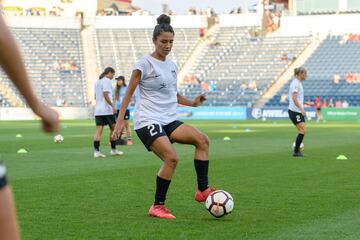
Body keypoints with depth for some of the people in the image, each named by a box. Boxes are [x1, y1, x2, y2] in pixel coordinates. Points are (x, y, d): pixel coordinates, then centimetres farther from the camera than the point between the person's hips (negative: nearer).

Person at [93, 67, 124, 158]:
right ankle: (113, 150, 12)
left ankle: (96, 151, -10)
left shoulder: (97, 82, 18)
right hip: (107, 110, -7)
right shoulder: (107, 81, -8)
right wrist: (112, 105, -17)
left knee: (98, 130, 0)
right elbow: (105, 94, -18)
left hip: (98, 110, 7)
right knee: (113, 129, 7)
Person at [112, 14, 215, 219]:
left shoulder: (172, 66, 15)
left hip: (169, 121, 7)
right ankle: (158, 206, -11)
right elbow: (129, 93, -3)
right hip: (148, 122, -7)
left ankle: (203, 190, -11)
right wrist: (120, 121, -9)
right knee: (172, 158, -25)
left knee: (202, 139, -16)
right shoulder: (145, 64, -5)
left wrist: (192, 103, 11)